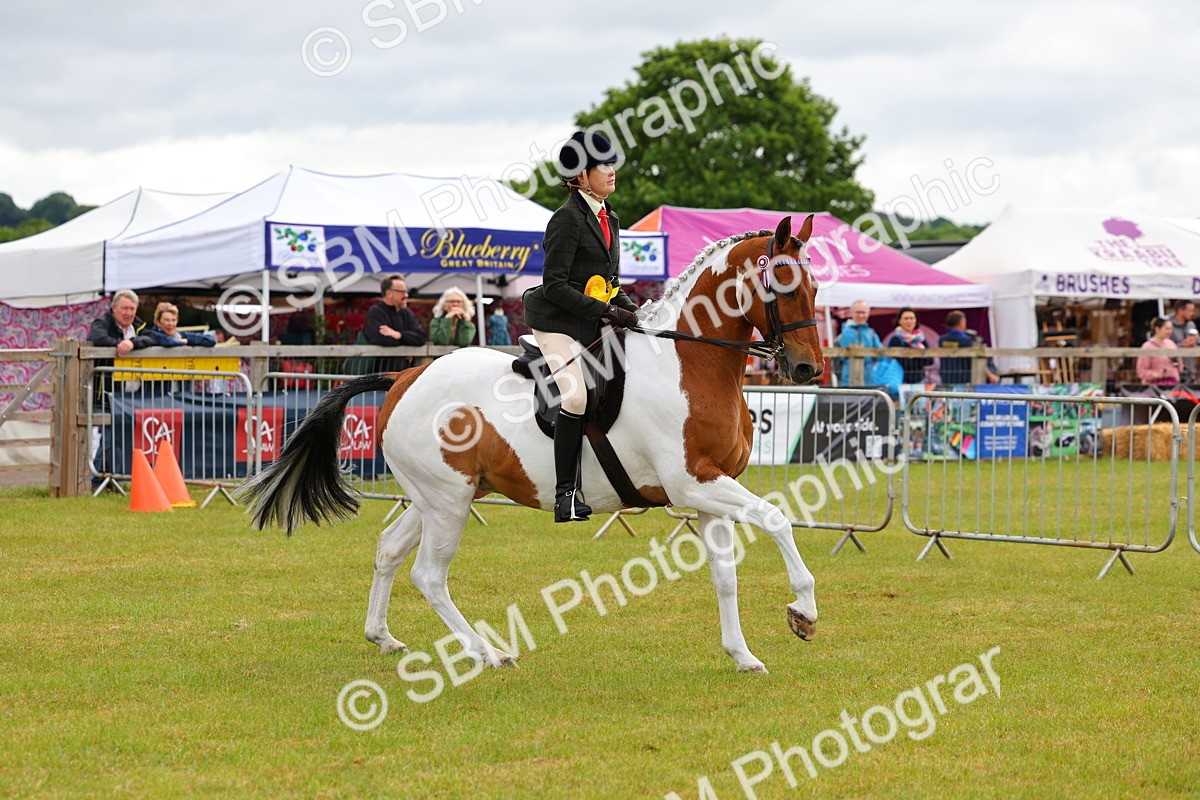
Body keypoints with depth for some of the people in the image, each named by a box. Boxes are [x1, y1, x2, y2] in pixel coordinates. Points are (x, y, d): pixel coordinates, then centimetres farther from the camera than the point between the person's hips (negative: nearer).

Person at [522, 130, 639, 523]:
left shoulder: (607, 217, 14)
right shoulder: (568, 218, -12)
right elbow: (555, 284, -17)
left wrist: (627, 308, 4)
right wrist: (605, 312, -20)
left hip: (593, 326, 9)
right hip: (557, 322, -9)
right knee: (576, 397, -22)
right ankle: (565, 494, -19)